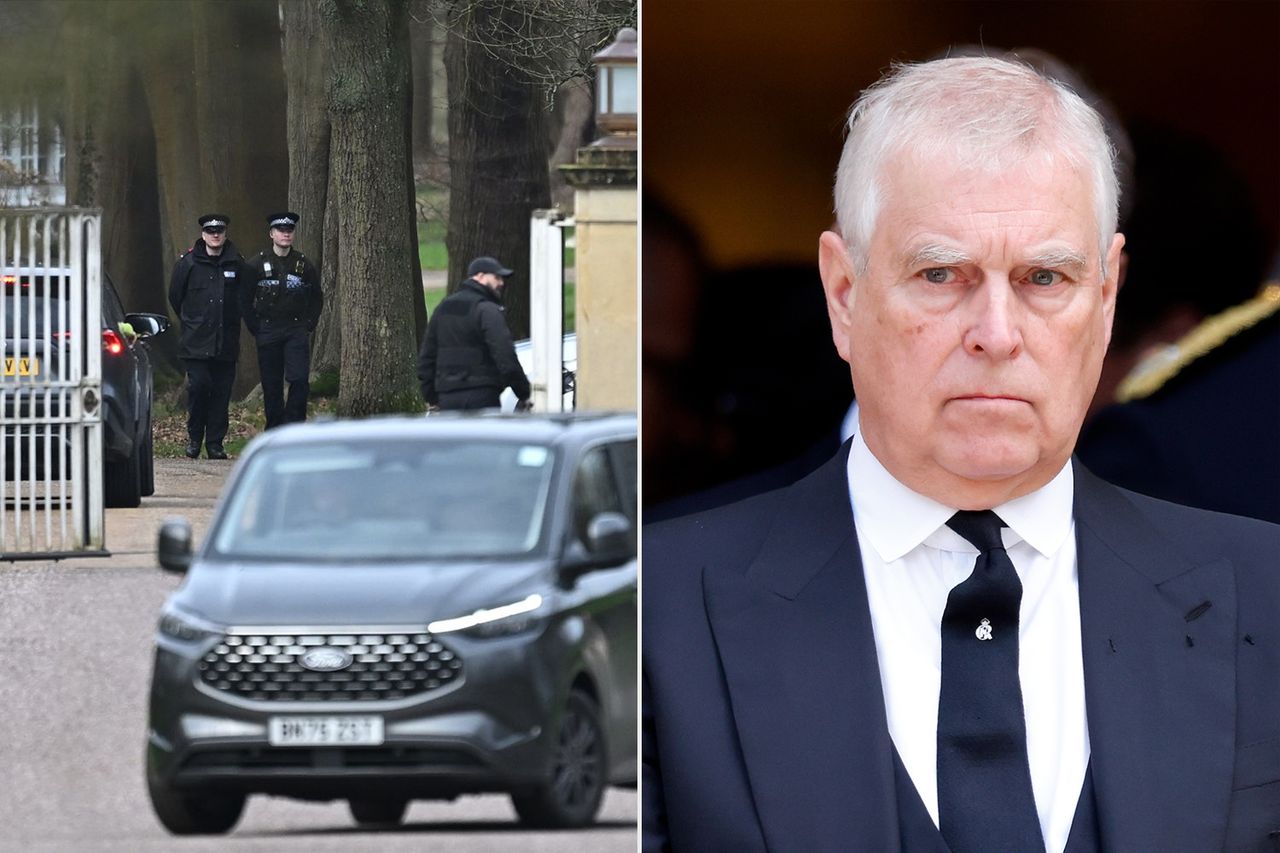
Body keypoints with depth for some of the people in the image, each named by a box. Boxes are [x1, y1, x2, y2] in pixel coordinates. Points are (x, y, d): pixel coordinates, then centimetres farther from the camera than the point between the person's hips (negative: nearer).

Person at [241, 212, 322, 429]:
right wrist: (256, 329, -1)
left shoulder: (304, 264, 6)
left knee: (300, 381, -13)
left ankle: (293, 426, -4)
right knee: (272, 386, 2)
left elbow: (317, 298, 15)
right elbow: (245, 300, 6)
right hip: (268, 333, 0)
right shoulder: (257, 265, 2)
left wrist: (309, 325, 5)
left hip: (297, 331, 0)